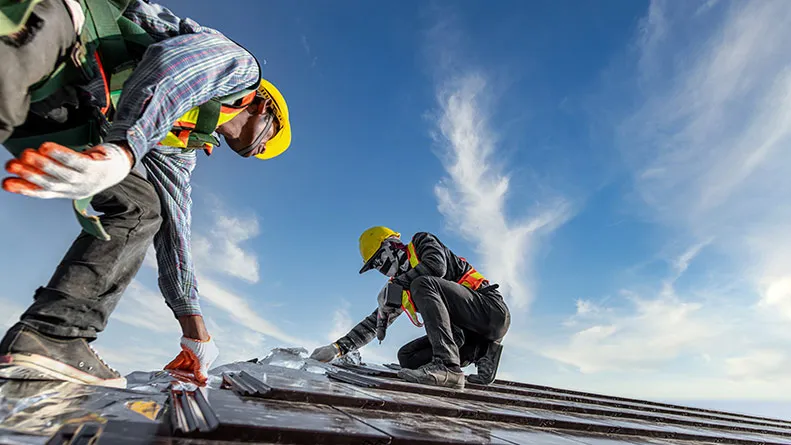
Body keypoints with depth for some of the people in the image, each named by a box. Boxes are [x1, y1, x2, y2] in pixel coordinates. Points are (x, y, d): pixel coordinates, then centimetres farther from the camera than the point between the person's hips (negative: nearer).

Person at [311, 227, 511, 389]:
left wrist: (394, 286, -14)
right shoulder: (403, 286, 18)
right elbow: (374, 322, 18)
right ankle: (482, 354, -3)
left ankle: (447, 365, -33)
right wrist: (339, 347, 11)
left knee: (422, 284, -25)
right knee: (407, 357, 0)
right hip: (468, 332, 8)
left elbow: (437, 266, -23)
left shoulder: (422, 241, 1)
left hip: (490, 309, -8)